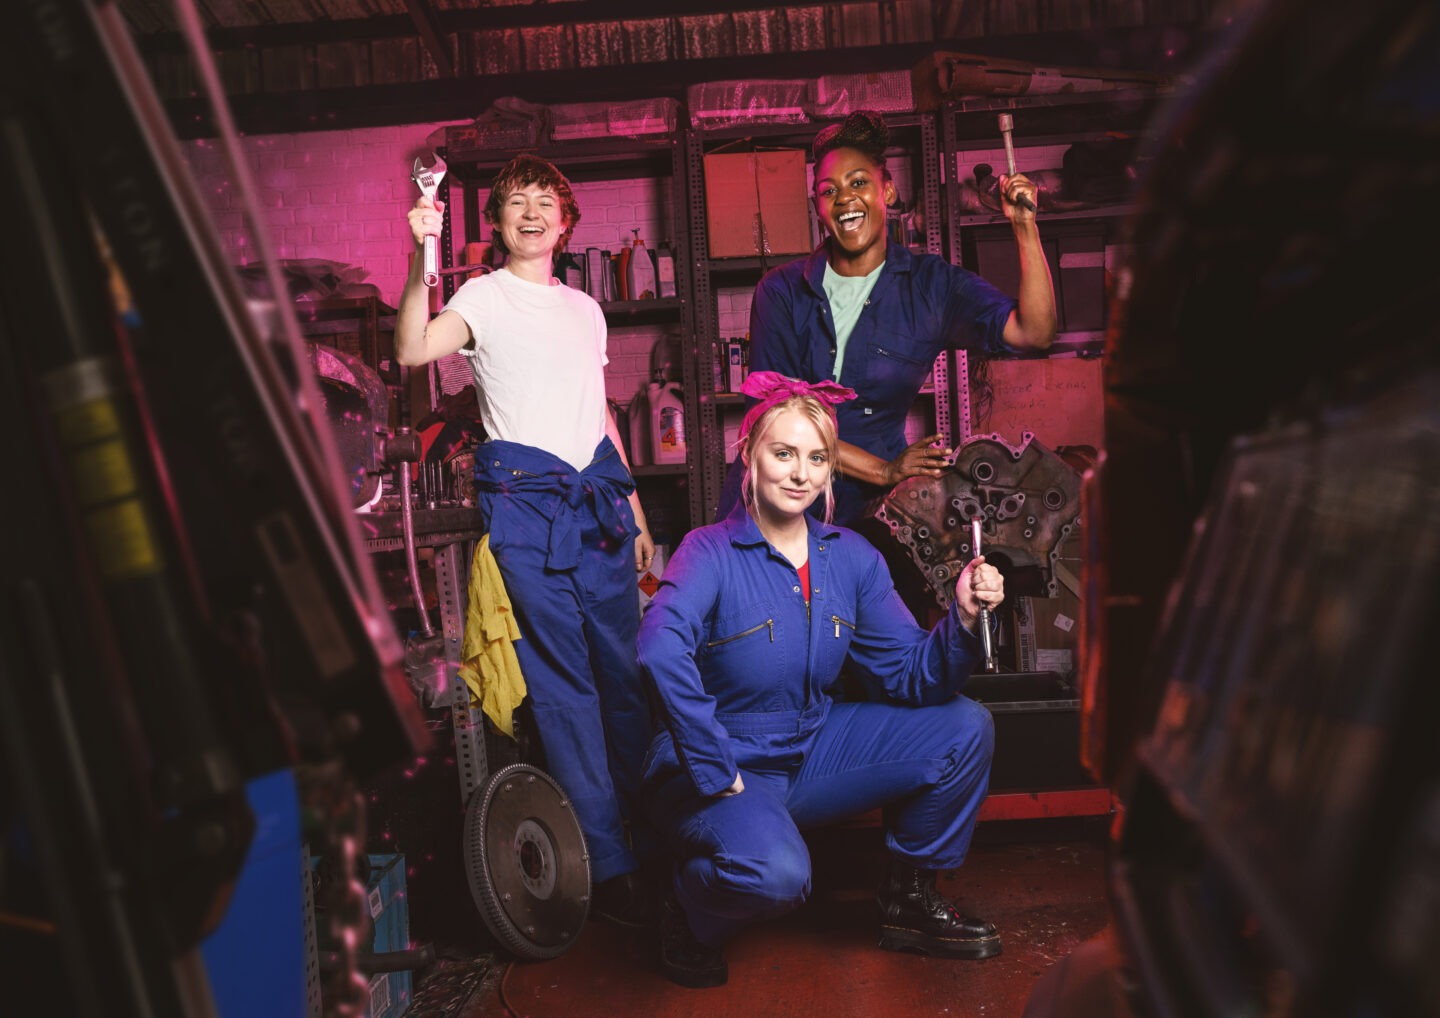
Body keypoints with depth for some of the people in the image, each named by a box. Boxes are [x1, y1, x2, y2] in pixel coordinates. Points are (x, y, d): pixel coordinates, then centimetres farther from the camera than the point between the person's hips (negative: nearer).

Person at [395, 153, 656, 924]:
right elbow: (413, 351, -18)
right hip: (526, 498, -5)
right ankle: (608, 866, 4)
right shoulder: (484, 297, 2)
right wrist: (421, 260, -29)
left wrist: (635, 507, 21)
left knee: (627, 667, 9)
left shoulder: (585, 308, 20)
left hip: (598, 494, 5)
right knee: (562, 681, -3)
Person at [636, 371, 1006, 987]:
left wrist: (961, 619, -20)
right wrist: (715, 773, -35)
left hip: (813, 750, 6)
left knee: (965, 728, -3)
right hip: (721, 769, -6)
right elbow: (660, 649, -38)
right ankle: (688, 918, 1)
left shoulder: (852, 556, 0)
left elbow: (907, 676, -2)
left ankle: (910, 901, 16)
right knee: (775, 872, -36)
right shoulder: (712, 552, -18)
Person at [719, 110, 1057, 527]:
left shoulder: (930, 285, 3)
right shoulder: (781, 290, 0)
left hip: (866, 508, 0)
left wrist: (1024, 226, -20)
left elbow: (1033, 333, -9)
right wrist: (884, 470, -14)